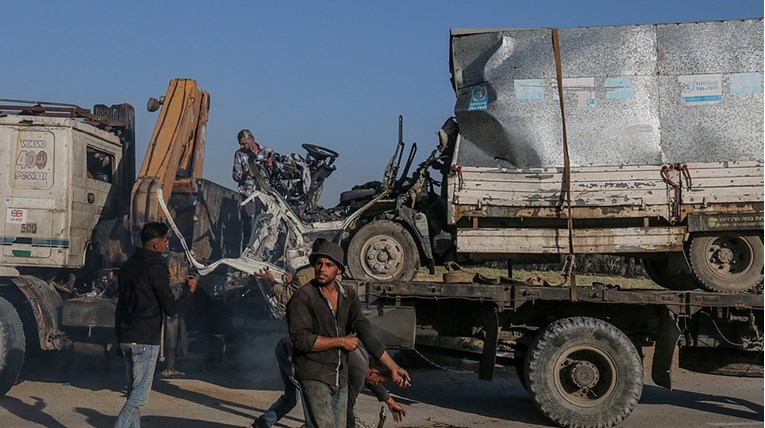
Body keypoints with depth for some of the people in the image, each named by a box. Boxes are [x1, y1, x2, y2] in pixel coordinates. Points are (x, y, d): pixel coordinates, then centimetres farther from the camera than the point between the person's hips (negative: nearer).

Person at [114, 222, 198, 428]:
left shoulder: (129, 264, 12)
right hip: (145, 339, -9)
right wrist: (189, 291, 1)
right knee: (140, 395, -5)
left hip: (126, 338, 9)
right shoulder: (156, 268, -14)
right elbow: (171, 308, -11)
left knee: (133, 392, 15)